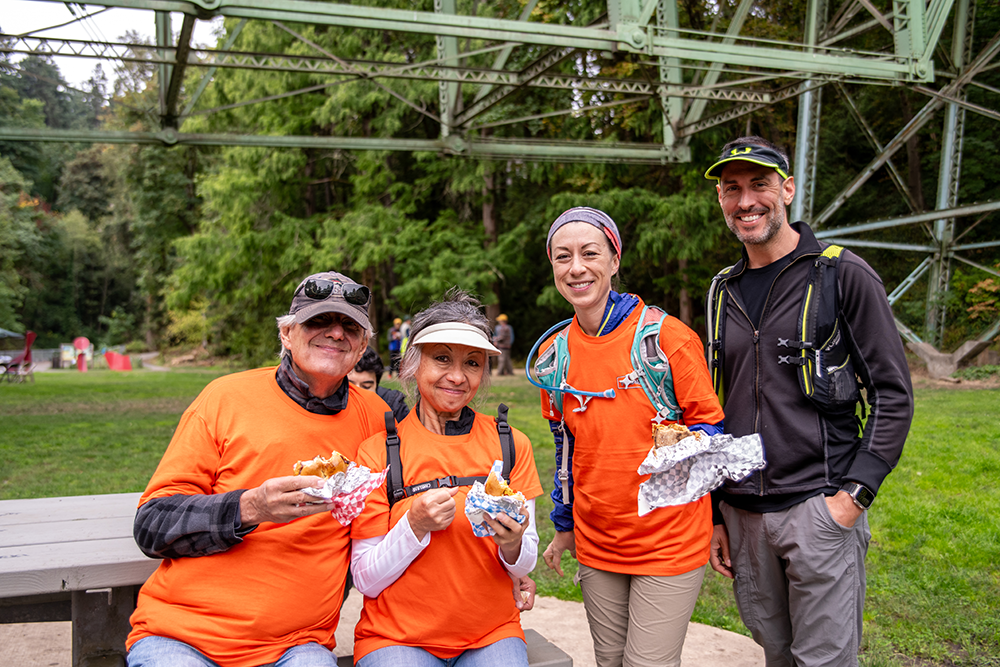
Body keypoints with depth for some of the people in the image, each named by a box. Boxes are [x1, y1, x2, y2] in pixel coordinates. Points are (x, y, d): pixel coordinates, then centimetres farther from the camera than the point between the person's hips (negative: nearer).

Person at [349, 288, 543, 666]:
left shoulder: (512, 445, 0)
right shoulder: (377, 451, -6)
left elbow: (524, 566, 4)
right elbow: (366, 579, -5)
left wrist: (512, 543, -17)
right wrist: (415, 525, -21)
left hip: (491, 634, 2)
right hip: (396, 636, -2)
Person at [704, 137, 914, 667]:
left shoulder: (843, 275, -4)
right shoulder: (726, 292, 11)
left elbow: (893, 393, -5)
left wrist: (855, 492, -13)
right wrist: (716, 513, 13)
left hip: (820, 508, -5)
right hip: (742, 513, 5)